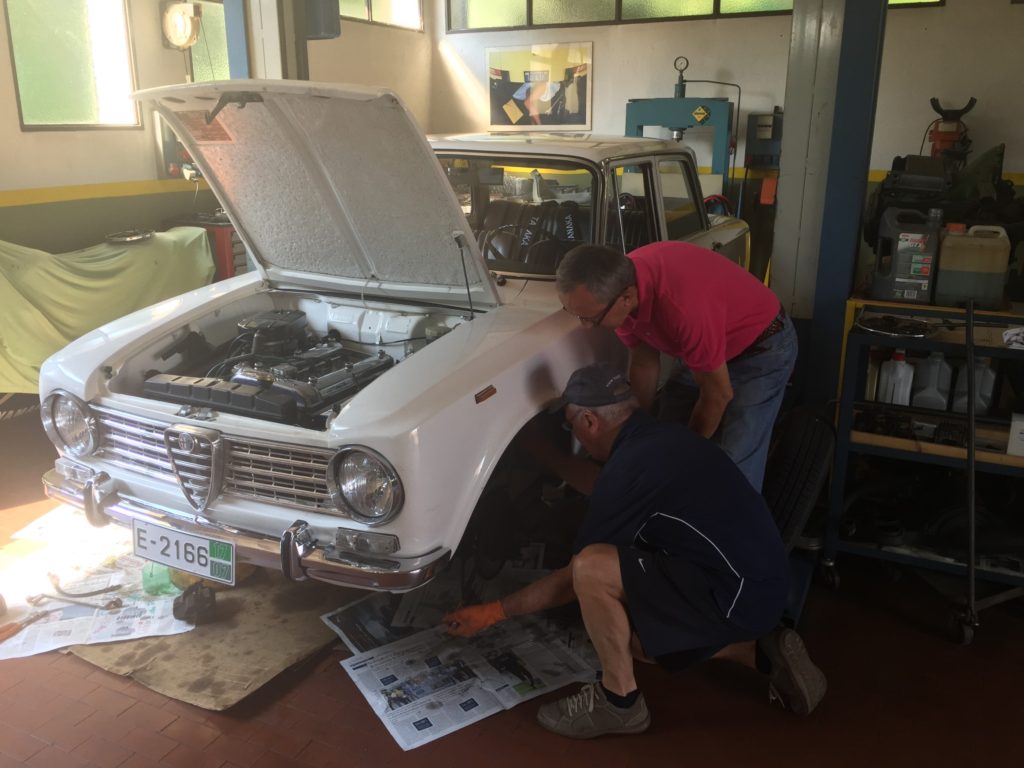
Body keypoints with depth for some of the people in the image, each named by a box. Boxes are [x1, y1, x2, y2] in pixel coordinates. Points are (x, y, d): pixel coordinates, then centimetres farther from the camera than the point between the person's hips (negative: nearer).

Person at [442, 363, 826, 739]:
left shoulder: (632, 466, -20)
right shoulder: (656, 436, 7)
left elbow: (574, 578, -12)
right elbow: (606, 489, 28)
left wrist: (493, 612, -1)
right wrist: (543, 452, 30)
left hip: (737, 595, -10)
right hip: (757, 582, 10)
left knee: (592, 569, -22)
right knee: (626, 631, 20)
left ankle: (618, 701, 0)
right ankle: (761, 652, 17)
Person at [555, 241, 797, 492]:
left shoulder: (683, 307, -42)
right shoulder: (620, 280, -19)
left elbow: (717, 394, -25)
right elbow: (644, 364, -3)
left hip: (762, 349, -7)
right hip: (705, 347, 7)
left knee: (734, 470, -10)